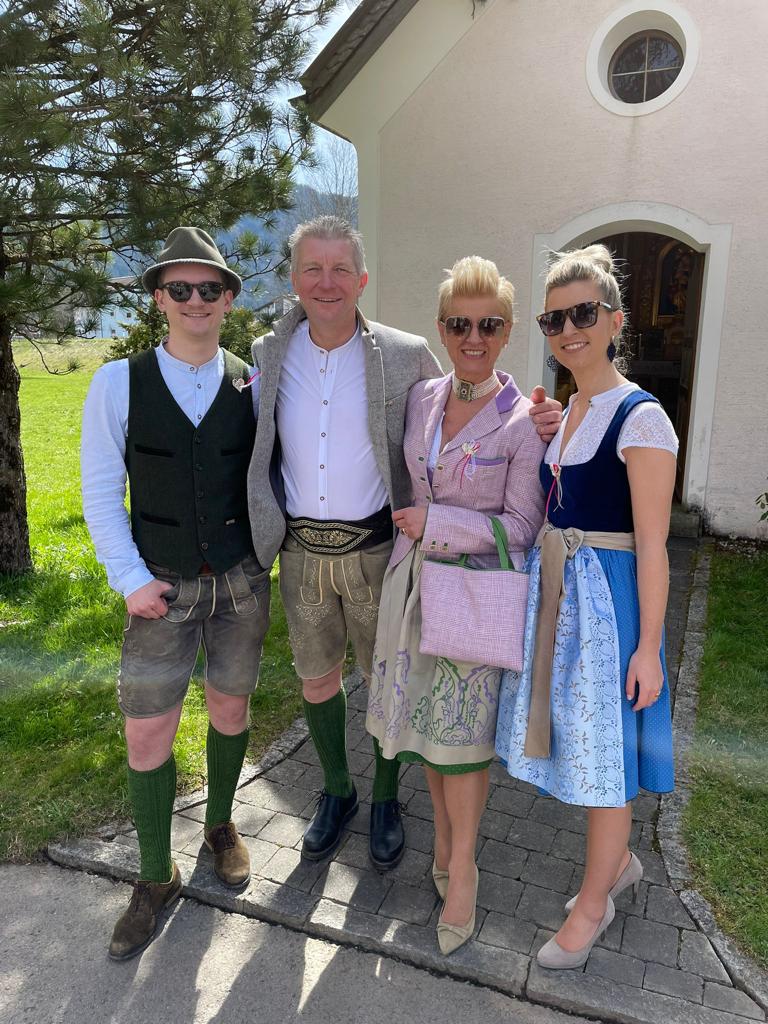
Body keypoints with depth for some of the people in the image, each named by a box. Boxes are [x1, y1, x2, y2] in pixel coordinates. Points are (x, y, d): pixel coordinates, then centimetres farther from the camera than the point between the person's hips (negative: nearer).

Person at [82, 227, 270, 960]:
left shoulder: (251, 384, -1)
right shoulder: (119, 383, -6)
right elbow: (101, 492, -4)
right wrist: (130, 580, -9)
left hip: (241, 580, 2)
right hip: (164, 589, -1)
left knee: (229, 710, 16)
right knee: (146, 734, 3)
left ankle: (220, 824, 43)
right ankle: (156, 878, 26)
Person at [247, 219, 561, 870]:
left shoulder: (406, 356, -8)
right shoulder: (269, 355, 0)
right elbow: (253, 447, 11)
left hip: (375, 548, -2)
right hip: (301, 551, 3)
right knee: (316, 678, 17)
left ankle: (386, 799, 38)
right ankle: (337, 791, 42)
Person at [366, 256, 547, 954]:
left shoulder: (525, 421, -11)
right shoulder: (420, 400, 4)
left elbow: (521, 528, -10)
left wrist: (434, 523, -15)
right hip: (415, 578, 5)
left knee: (463, 730, 3)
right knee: (424, 716, 14)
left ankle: (462, 869, 25)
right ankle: (445, 833, 38)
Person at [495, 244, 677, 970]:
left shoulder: (640, 419, -14)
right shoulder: (561, 414, 9)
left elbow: (651, 545, -16)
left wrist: (647, 648, -15)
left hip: (608, 596, -7)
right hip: (555, 592, 7)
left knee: (606, 750, 8)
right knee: (581, 740, 19)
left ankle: (593, 903, 30)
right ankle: (618, 862, 44)